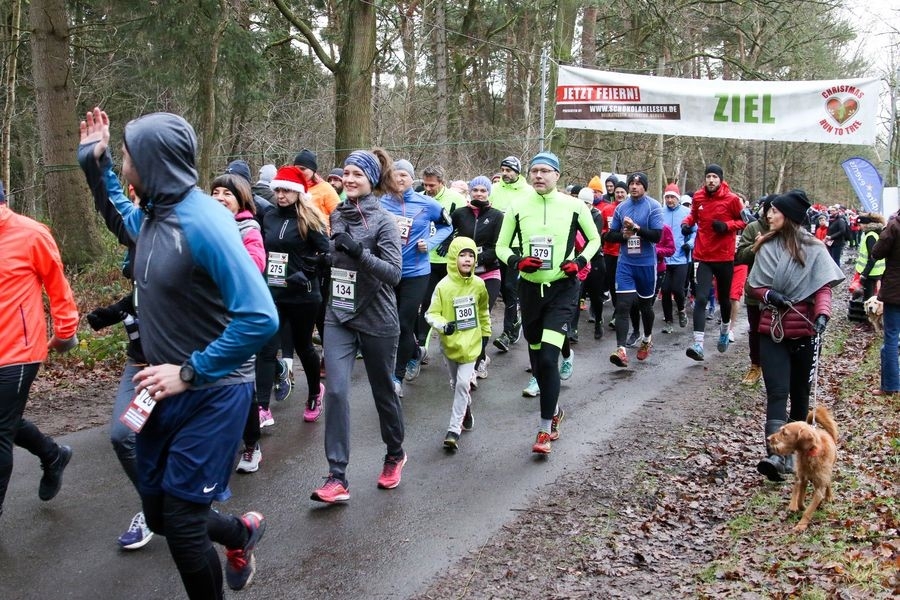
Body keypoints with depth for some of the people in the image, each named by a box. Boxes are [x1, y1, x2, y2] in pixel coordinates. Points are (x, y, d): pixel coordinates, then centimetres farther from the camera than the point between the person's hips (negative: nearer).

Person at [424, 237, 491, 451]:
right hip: (451, 343, 0)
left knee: (462, 384, -10)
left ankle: (454, 430, -5)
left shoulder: (478, 284, -4)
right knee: (457, 384, 17)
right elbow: (431, 314, -11)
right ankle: (466, 411, 46)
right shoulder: (444, 286, -13)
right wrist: (444, 325, -28)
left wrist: (485, 333, 16)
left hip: (471, 343, 0)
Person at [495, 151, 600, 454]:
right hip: (530, 288, 3)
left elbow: (594, 239, 10)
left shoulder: (574, 206, -5)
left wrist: (580, 262, -8)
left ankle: (545, 429, -4)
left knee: (548, 358, -15)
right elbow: (501, 246, 7)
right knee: (536, 358, 14)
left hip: (562, 289, -3)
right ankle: (554, 412, 38)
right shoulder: (517, 207, -1)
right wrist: (517, 261, -14)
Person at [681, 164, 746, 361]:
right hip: (704, 256, 1)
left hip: (725, 257, 0)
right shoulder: (698, 197, 1)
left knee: (723, 298, 16)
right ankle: (698, 344, -16)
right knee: (701, 298, -12)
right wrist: (687, 223, -1)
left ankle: (724, 331, 45)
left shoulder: (732, 199, -7)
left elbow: (744, 221, 2)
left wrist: (727, 225, -16)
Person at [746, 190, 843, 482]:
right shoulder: (766, 247, 4)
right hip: (772, 328, 1)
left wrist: (822, 314, -23)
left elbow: (823, 286, -5)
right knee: (777, 392, -10)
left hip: (804, 329, 0)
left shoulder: (813, 248, -2)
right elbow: (753, 286, 8)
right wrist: (769, 295, -13)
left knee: (799, 392, 10)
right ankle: (775, 455, -22)